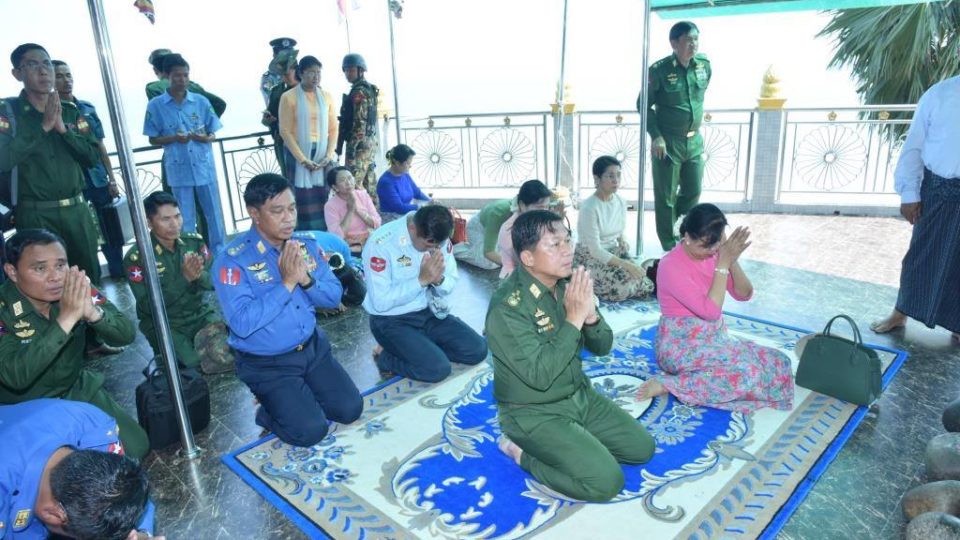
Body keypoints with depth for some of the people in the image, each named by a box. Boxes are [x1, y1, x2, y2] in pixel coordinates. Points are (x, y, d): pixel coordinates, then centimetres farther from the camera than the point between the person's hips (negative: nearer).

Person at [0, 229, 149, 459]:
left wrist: (92, 312, -38)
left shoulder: (77, 291, -13)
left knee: (136, 447, -4)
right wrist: (66, 319, -42)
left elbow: (126, 335, -17)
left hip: (79, 390, 4)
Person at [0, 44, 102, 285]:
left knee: (92, 278, 13)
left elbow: (93, 157, 1)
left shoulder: (71, 110, 7)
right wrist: (43, 126, -18)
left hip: (77, 210, 3)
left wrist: (63, 129, -12)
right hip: (36, 215, -3)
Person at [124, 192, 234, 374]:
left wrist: (199, 276, -27)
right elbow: (148, 306, -18)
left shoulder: (195, 241, -1)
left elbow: (214, 281, -2)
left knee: (224, 356, -21)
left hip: (201, 313, 3)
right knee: (195, 364, -22)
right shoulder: (136, 258, -13)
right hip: (164, 323, -2)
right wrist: (184, 278, -29)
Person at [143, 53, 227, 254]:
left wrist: (205, 137, -15)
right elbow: (153, 139, 3)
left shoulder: (201, 101, 2)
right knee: (186, 220, 6)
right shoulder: (155, 105, -1)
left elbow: (213, 134, 7)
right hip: (179, 170, -1)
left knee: (214, 214, 8)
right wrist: (174, 138, -15)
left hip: (205, 167, 1)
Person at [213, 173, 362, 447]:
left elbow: (334, 297, -1)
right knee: (310, 431, -14)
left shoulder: (306, 245, -2)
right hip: (267, 364, -5)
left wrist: (306, 279, -21)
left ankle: (298, 399, 25)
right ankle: (270, 411, 16)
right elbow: (242, 324, -28)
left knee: (350, 410, 1)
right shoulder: (232, 261, -19)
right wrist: (286, 283, -28)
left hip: (314, 347, 6)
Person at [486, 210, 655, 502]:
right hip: (534, 413, -7)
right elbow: (539, 375, -32)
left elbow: (603, 346, 1)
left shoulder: (569, 283, -4)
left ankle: (575, 442, 17)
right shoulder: (507, 306, -27)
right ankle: (522, 451, 1)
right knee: (606, 482, -16)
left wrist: (590, 315, -22)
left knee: (642, 447, 8)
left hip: (580, 395, 8)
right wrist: (574, 318, -31)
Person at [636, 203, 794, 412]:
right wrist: (723, 263, -21)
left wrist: (732, 261, -14)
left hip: (715, 339, 8)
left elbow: (744, 294, 2)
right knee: (748, 371, -27)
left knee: (776, 363, -8)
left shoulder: (714, 253, 2)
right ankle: (669, 385, -16)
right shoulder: (671, 265, -20)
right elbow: (710, 310, -24)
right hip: (681, 346, -8)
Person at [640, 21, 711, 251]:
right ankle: (669, 246, 20)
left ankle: (672, 227, 39)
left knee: (693, 192, 13)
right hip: (667, 142, -5)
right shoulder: (659, 69, -14)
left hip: (694, 141, 5)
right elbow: (643, 104, -8)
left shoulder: (704, 65, 1)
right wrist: (656, 136, -15)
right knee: (666, 197, 5)